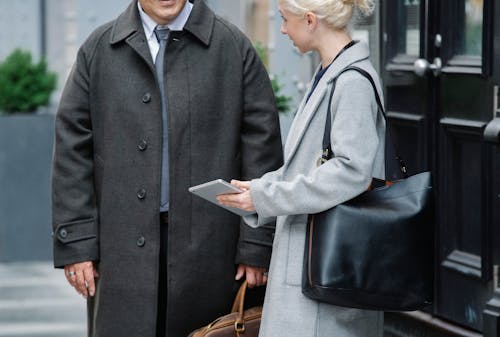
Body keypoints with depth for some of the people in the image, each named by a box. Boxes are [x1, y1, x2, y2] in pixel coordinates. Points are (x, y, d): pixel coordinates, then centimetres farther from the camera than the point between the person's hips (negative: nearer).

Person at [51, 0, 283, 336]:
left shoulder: (234, 48, 4)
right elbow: (73, 150, 7)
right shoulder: (99, 50, 9)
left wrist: (257, 246, -4)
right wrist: (75, 243, -1)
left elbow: (263, 148, 1)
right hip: (124, 248, 1)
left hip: (208, 244, -1)